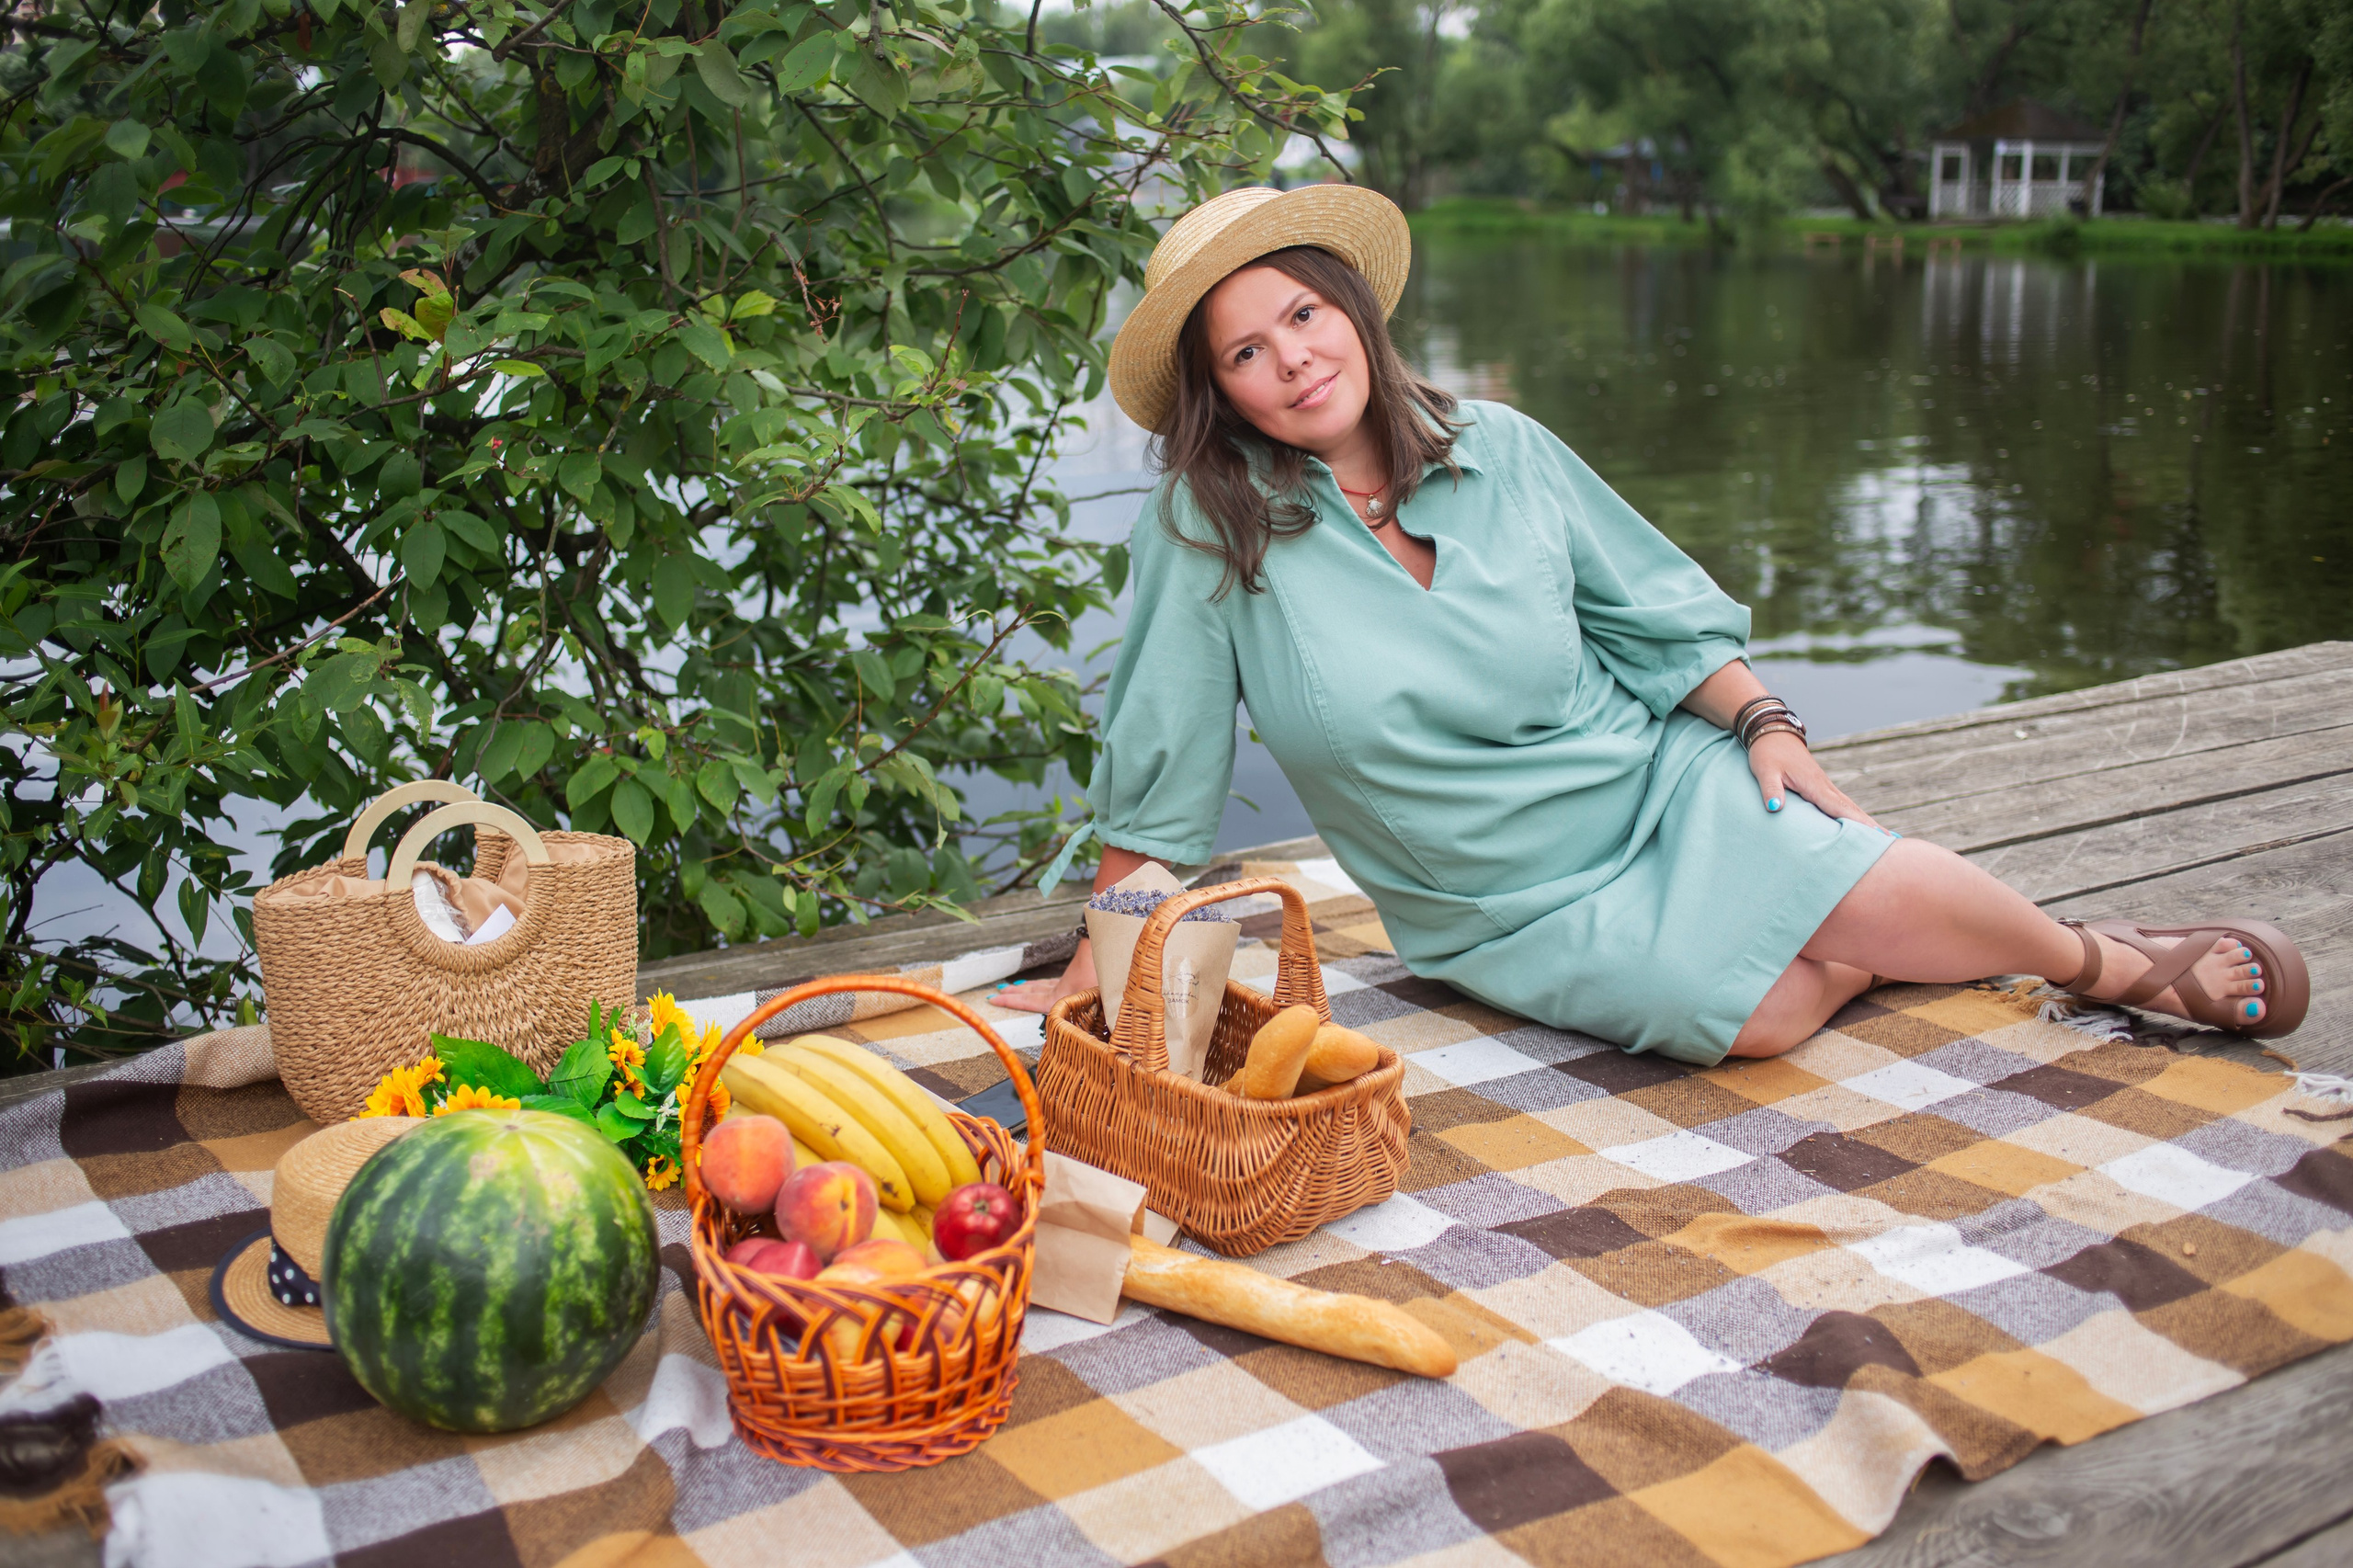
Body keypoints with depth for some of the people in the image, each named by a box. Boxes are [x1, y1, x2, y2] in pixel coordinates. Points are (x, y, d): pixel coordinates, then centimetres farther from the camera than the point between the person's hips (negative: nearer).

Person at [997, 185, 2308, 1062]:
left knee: (1876, 891, -22)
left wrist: (1766, 723, -6)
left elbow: (1657, 612, 8)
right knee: (1766, 1010, -26)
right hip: (1515, 910, -2)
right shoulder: (1214, 520, -13)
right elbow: (1157, 769, -8)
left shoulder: (1502, 452, -3)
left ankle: (2096, 956, 8)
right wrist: (1103, 965, -5)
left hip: (1660, 789, 2)